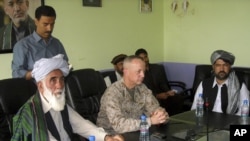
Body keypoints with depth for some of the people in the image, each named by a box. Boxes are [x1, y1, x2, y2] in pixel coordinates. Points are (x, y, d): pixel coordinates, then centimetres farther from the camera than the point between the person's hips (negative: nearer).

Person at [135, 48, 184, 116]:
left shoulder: (158, 68, 14)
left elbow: (163, 84, 10)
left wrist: (167, 92, -13)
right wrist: (157, 96, -21)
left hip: (162, 94, 4)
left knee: (179, 98, -20)